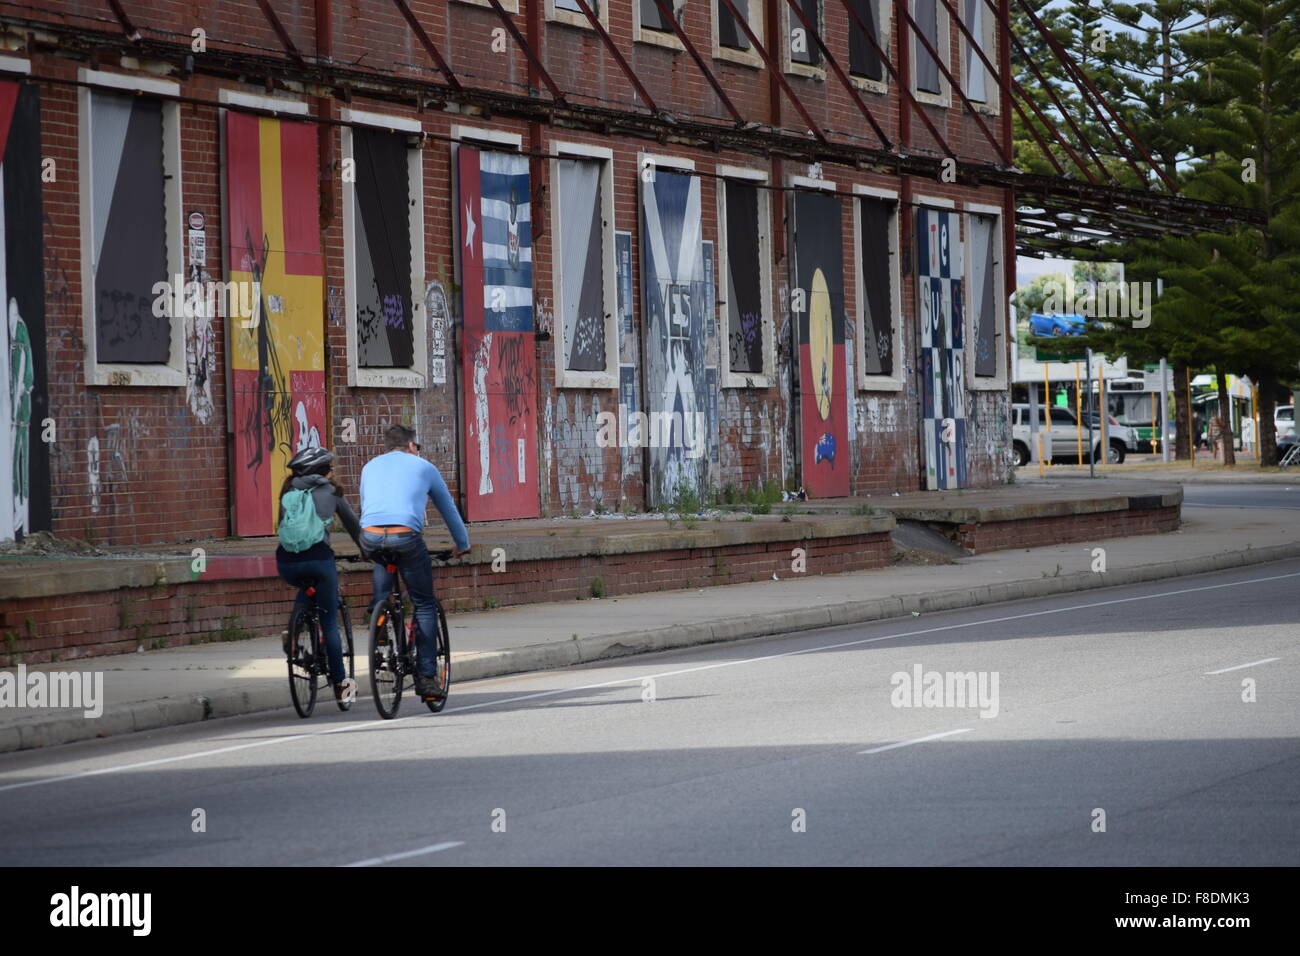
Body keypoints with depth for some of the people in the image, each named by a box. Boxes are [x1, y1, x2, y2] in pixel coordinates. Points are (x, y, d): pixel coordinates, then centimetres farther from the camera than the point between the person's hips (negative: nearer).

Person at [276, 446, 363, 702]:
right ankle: (339, 683, 12)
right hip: (318, 557, -3)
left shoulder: (288, 492, 18)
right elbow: (353, 524, 21)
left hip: (287, 561, 3)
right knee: (330, 623, 10)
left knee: (306, 587, 37)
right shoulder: (331, 491, 12)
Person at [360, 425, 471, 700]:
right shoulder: (423, 467, 20)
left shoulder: (370, 466, 27)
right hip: (406, 537, -2)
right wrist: (462, 544, 44)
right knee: (425, 605, 11)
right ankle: (427, 676, 5)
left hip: (370, 536, 2)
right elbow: (448, 509, 29)